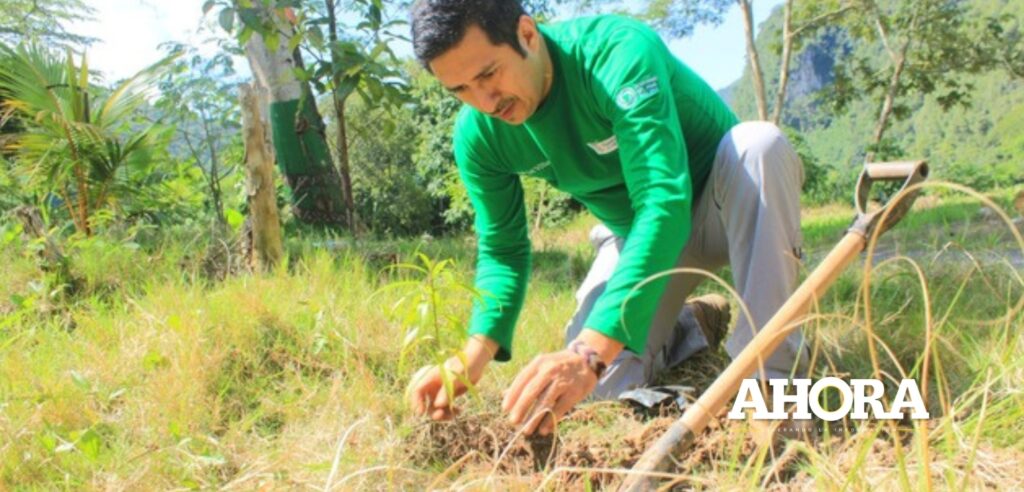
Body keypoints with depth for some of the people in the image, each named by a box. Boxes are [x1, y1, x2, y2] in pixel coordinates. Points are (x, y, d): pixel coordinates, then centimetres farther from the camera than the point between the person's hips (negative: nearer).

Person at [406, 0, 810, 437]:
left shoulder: (618, 52, -34)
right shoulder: (477, 134, -17)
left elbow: (664, 203, -44)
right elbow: (502, 251, -8)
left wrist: (592, 348, -53)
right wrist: (476, 352, -26)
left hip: (737, 204, -3)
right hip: (634, 229, 4)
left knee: (759, 143, -37)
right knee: (601, 387, -13)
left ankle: (773, 372, -27)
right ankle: (694, 325, 19)